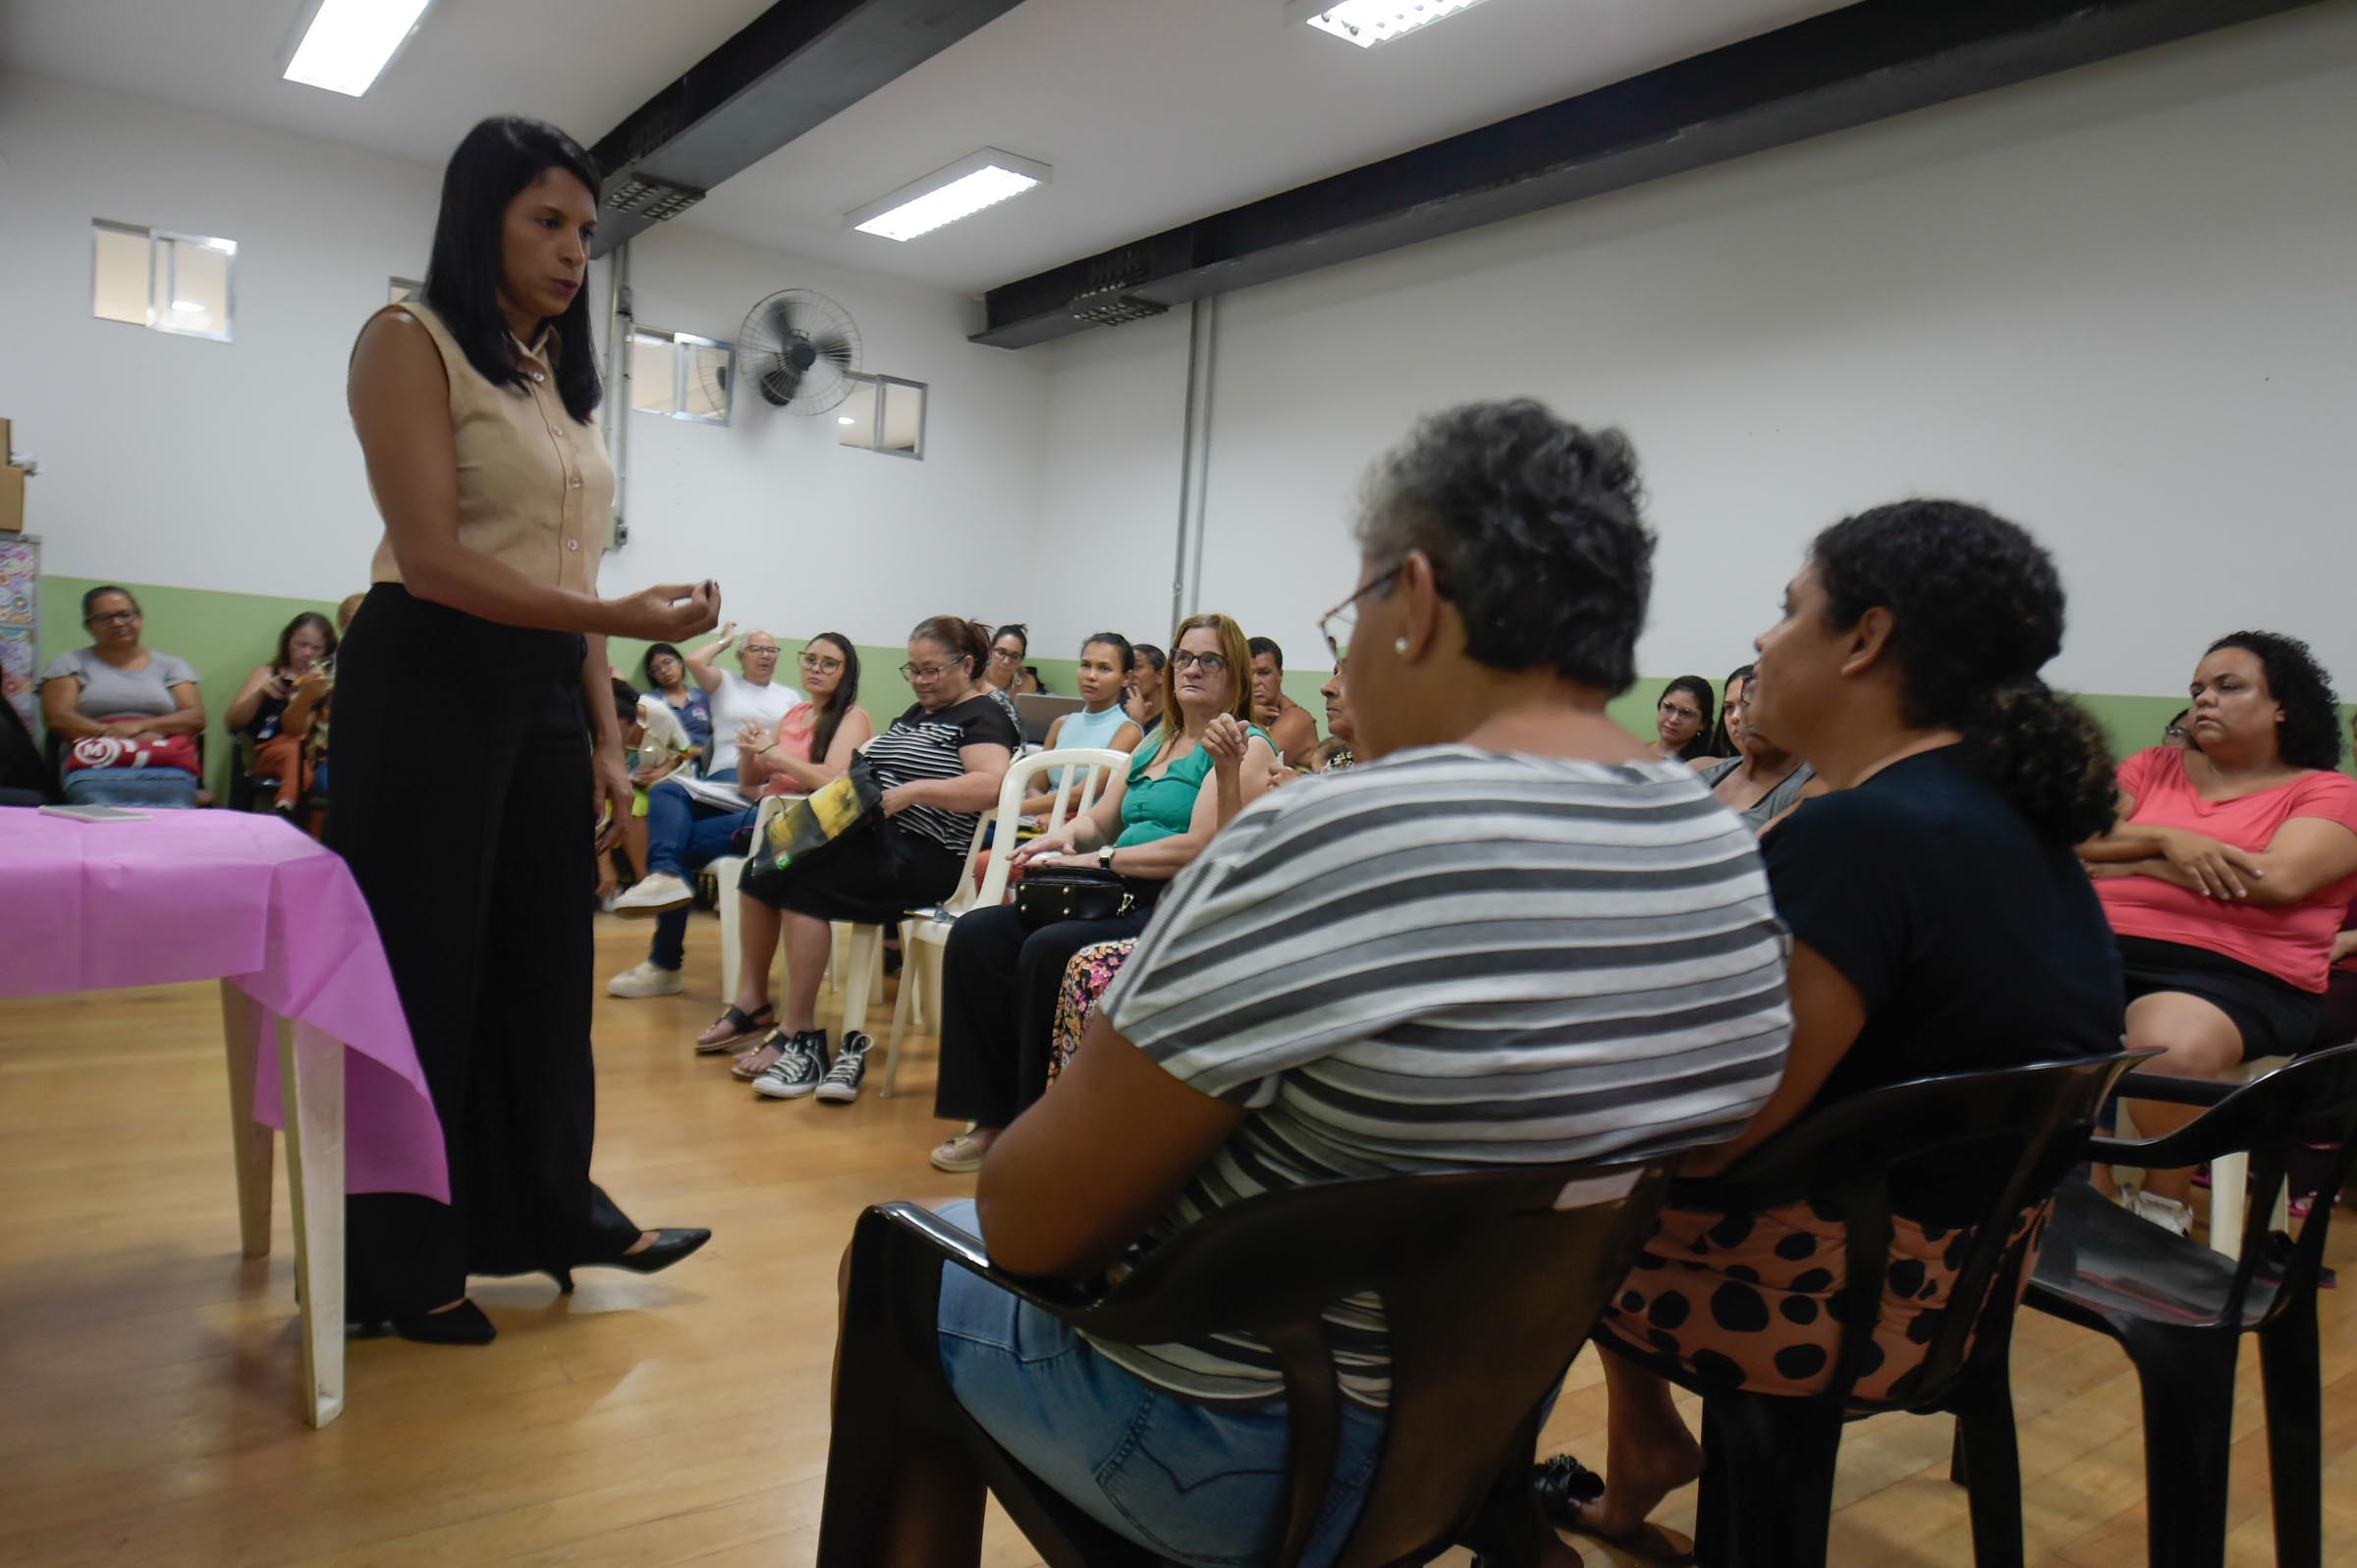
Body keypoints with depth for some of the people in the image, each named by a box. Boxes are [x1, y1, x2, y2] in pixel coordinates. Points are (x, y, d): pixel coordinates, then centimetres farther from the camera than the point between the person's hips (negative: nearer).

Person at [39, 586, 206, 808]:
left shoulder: (172, 666, 22)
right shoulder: (70, 663, 21)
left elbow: (196, 717, 8)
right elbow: (57, 717, 7)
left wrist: (140, 726, -8)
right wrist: (108, 731, -9)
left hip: (168, 770, 0)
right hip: (98, 770, 0)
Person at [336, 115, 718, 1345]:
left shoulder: (563, 374, 16)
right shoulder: (410, 340, -5)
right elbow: (434, 560, -16)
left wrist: (607, 744, 9)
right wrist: (624, 618, -26)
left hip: (547, 693, 7)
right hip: (429, 681, -6)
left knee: (543, 964, 12)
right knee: (423, 967, 3)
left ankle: (555, 1209, 27)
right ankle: (400, 1264, 18)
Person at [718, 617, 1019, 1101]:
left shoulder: (983, 716, -5)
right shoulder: (916, 714, 23)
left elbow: (991, 785, -24)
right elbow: (872, 773, 21)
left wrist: (911, 792, -28)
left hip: (924, 858, -9)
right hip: (869, 837, 9)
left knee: (802, 879, -25)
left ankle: (799, 1037, -19)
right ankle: (751, 998, 4)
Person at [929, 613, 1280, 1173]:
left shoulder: (1247, 747, -2)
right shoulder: (1155, 745, 24)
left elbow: (1201, 848, -14)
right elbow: (1100, 819, 24)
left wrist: (1100, 859, -13)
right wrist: (1064, 836, 0)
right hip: (1122, 900, 8)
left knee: (1049, 951, -32)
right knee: (975, 935, -11)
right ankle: (993, 1117, -7)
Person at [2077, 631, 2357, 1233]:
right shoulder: (2155, 767, 23)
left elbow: (2277, 880, -9)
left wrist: (2129, 864, -3)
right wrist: (2168, 839, -8)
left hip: (2233, 974, -3)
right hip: (2103, 946, 4)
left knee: (2170, 1050, -37)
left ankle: (2166, 1206, -9)